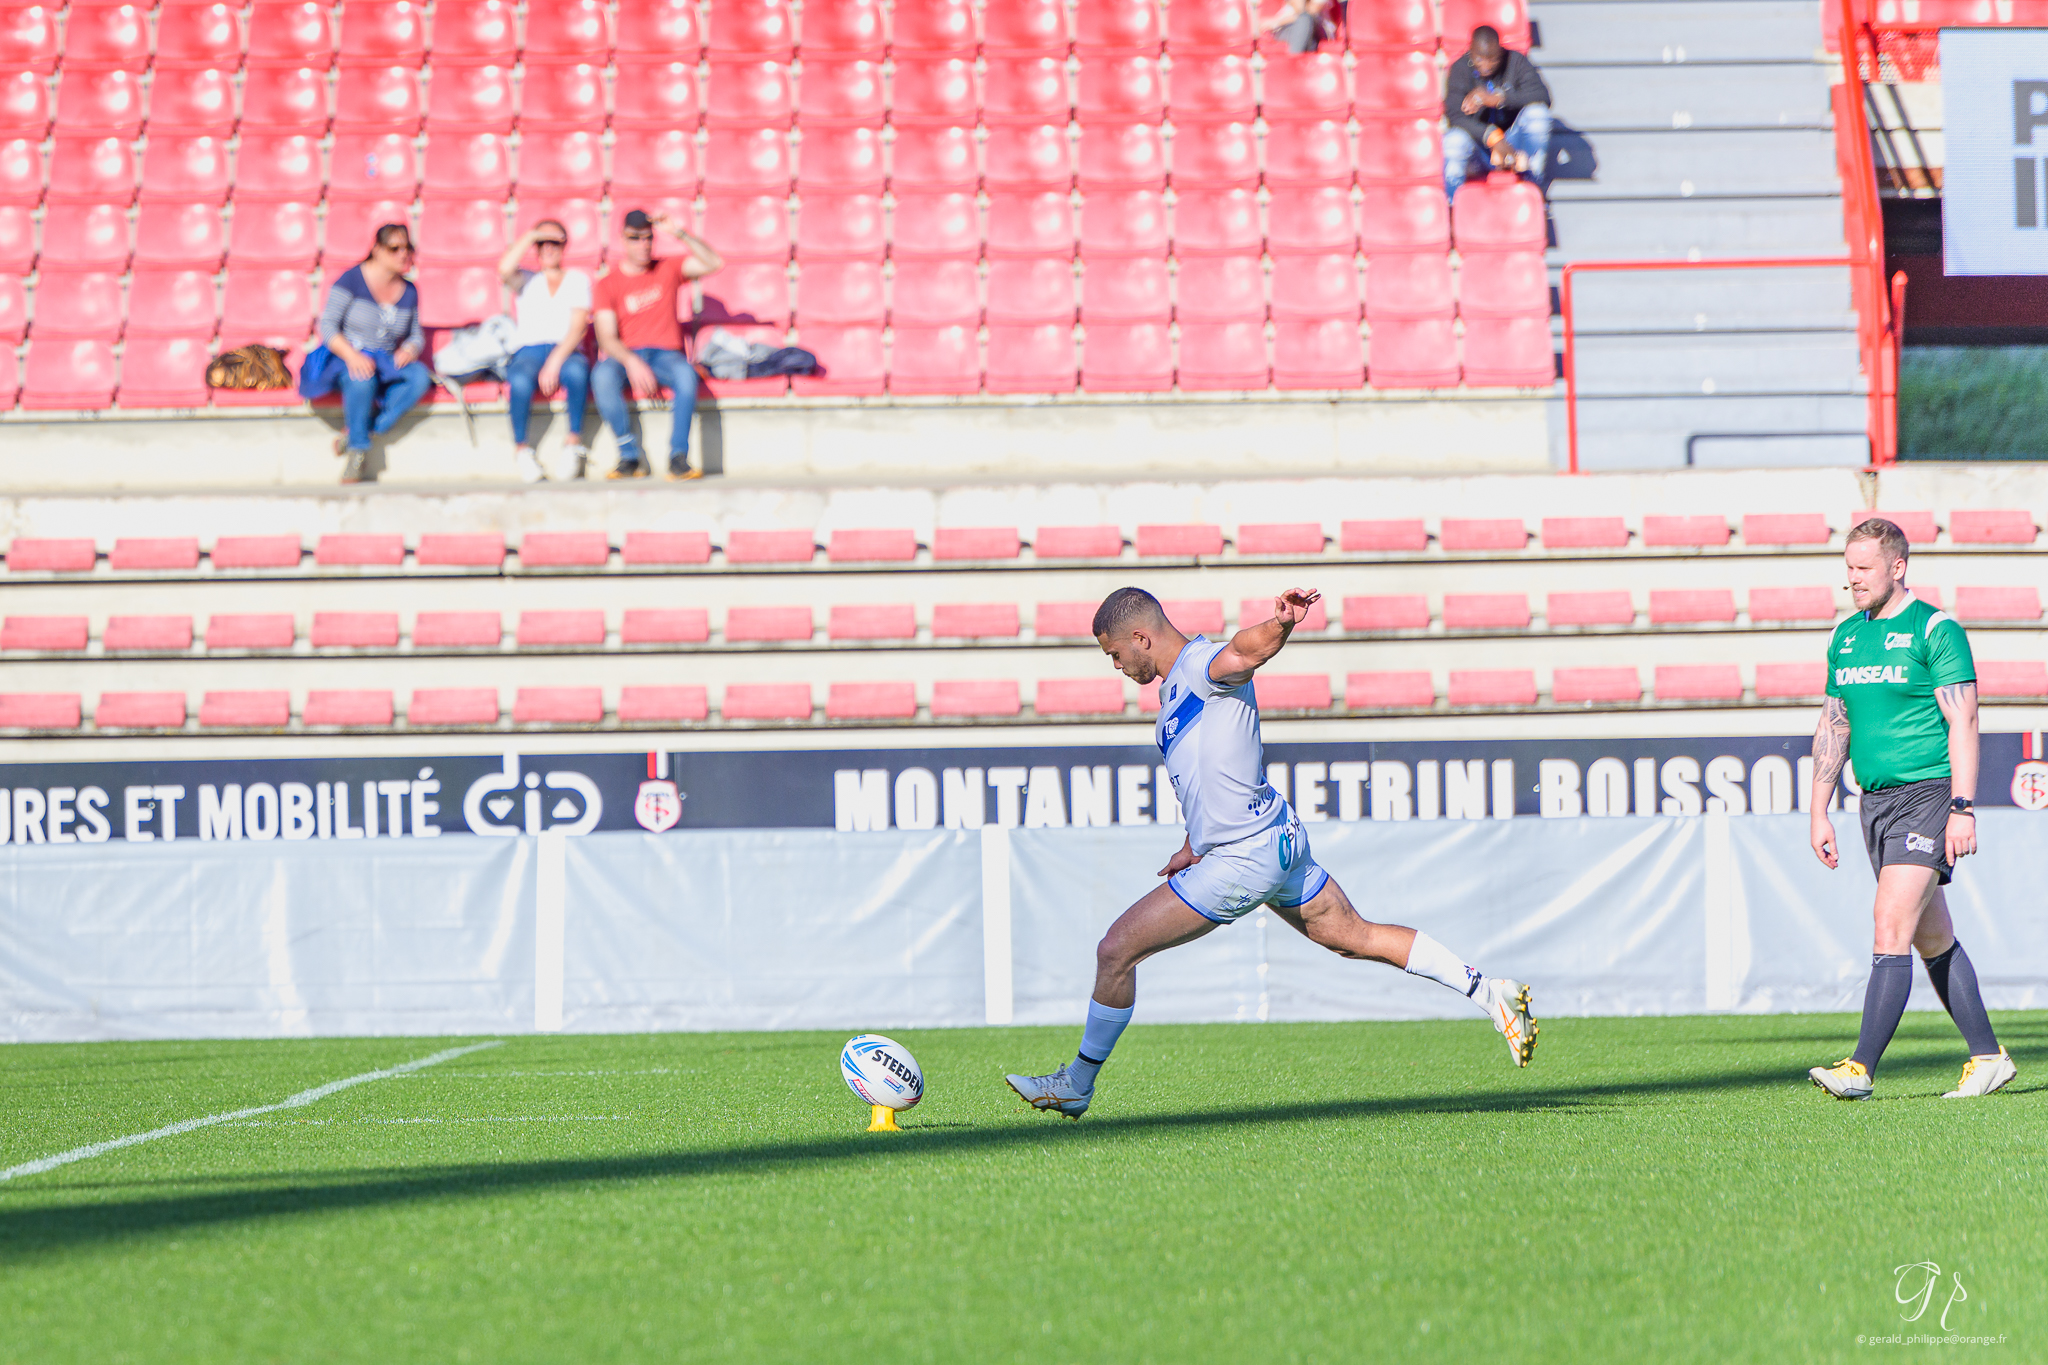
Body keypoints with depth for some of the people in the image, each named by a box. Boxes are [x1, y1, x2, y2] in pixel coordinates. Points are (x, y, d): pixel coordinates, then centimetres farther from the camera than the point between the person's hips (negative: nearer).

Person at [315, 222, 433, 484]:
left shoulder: (409, 291, 10)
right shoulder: (353, 280, -6)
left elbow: (416, 335, 16)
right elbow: (327, 325, -10)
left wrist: (410, 350, -11)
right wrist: (351, 355, -27)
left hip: (387, 363, 5)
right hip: (345, 358, -5)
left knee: (420, 376, -28)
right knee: (362, 377, -41)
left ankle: (361, 433, -29)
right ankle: (358, 452, -31)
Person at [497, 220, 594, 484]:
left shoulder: (578, 279, 17)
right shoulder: (527, 281, 20)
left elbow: (578, 327, 1)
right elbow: (505, 270, -7)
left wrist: (555, 362, -16)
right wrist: (530, 236, 2)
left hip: (566, 352, 0)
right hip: (527, 351, 0)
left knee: (576, 371, -39)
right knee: (520, 381, -37)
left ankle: (574, 441, -24)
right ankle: (521, 449, -18)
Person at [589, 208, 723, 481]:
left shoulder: (667, 269, 12)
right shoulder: (607, 284, 4)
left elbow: (712, 263, -1)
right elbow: (607, 338, -7)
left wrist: (680, 233, -11)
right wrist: (632, 363, -27)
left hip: (665, 353, 1)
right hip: (625, 356, -1)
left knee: (685, 373, -36)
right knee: (602, 376, -36)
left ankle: (678, 458, -35)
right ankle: (630, 457, -28)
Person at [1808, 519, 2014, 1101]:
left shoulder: (1935, 631, -8)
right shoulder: (1845, 636, 13)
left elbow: (1963, 722, -12)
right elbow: (1833, 726, 18)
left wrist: (1962, 808, -19)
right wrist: (1820, 812, 14)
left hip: (1927, 796, -8)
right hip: (1876, 802, 8)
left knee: (1892, 925, -16)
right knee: (1933, 938, 11)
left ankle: (1861, 1068, -20)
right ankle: (1988, 1056, 20)